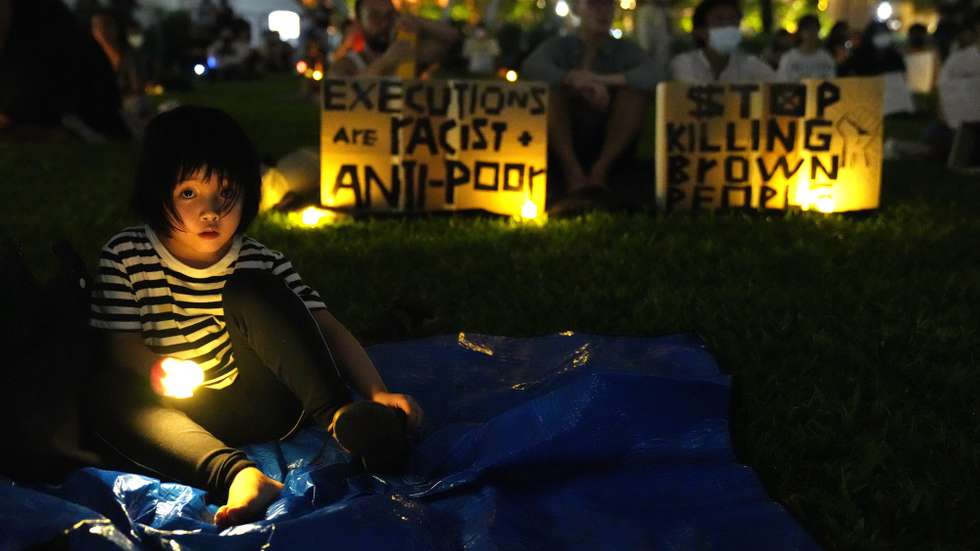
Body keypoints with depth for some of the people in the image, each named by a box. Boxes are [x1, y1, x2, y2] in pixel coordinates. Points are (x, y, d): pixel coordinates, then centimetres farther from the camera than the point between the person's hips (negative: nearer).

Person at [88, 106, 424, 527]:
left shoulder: (261, 264, -4)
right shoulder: (126, 256, -6)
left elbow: (327, 328, -11)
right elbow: (123, 348, -4)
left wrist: (377, 393, -26)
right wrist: (162, 373, -24)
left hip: (257, 408, 0)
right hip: (179, 414, 0)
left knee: (249, 291, -22)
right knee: (109, 399, -32)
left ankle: (338, 414, -31)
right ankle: (238, 474, -52)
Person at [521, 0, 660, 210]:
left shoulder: (626, 50, 8)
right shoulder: (558, 46, 6)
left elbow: (652, 75, -15)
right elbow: (531, 67, -19)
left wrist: (602, 80, -29)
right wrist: (574, 79, -34)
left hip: (610, 145, 1)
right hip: (562, 145, 0)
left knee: (636, 89, -18)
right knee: (550, 86, -21)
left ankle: (601, 169, -28)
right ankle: (572, 170, -33)